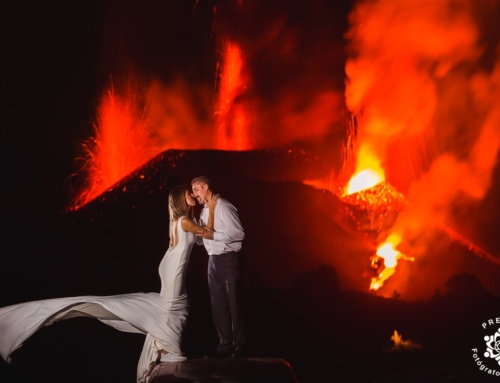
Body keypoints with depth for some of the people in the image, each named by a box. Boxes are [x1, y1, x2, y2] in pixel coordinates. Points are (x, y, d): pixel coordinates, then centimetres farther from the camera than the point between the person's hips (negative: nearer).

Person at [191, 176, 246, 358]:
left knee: (233, 304, 1)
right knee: (218, 304, 13)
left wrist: (213, 235, -22)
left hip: (229, 260, -9)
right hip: (213, 260, 9)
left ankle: (239, 347, 15)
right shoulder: (204, 211, 13)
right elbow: (201, 240, 18)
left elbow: (240, 233, -18)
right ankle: (225, 346, 24)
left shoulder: (223, 207, -14)